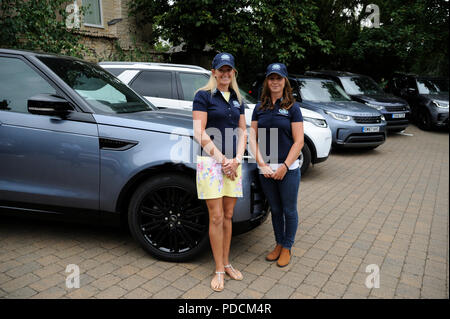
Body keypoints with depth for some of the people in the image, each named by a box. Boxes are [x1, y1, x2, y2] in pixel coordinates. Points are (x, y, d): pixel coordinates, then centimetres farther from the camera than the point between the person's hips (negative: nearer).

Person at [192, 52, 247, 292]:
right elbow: (199, 133, -9)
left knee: (228, 216, 11)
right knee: (216, 218, -2)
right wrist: (222, 159, -11)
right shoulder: (203, 96, -2)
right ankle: (219, 270, 11)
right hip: (210, 161, -5)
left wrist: (236, 160, -2)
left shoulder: (237, 100, 15)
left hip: (233, 163, 5)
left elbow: (242, 132, 14)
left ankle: (226, 263, 24)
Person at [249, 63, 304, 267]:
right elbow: (253, 138, 3)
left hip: (288, 169, -3)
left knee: (289, 210, 7)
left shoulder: (292, 108, -3)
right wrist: (262, 164, -8)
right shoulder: (260, 108, 7)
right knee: (275, 210, 16)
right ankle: (279, 244, 32)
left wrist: (284, 167, -13)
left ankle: (287, 248, 25)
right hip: (265, 169, 3)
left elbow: (299, 142, -7)